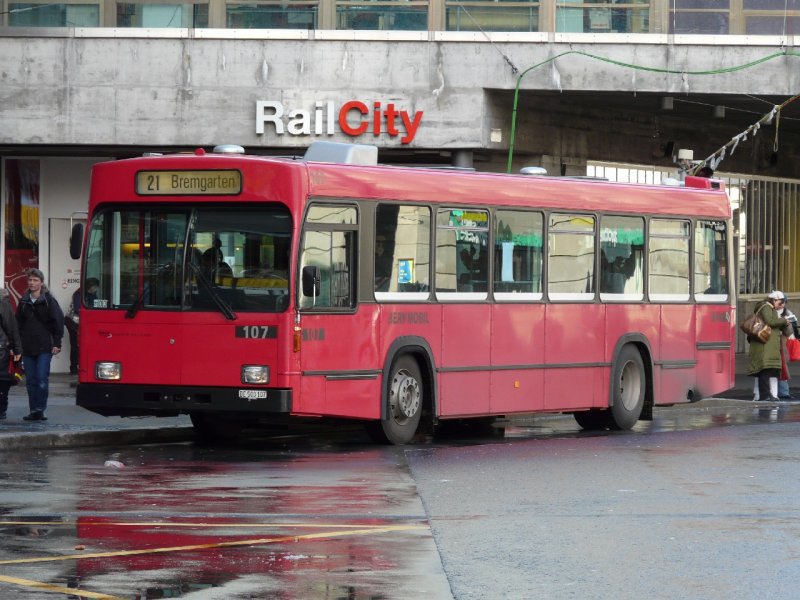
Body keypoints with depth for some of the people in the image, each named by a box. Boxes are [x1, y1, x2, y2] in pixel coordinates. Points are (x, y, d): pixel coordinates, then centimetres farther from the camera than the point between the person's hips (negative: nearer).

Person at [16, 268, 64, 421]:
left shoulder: (48, 300, -1)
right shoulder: (23, 301, 11)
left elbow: (58, 321, -2)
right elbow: (18, 323, 15)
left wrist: (56, 343, -8)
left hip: (44, 347, -4)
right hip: (27, 348, 4)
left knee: (42, 379, -10)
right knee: (31, 380, 4)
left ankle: (40, 410, -6)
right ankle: (33, 411, 8)